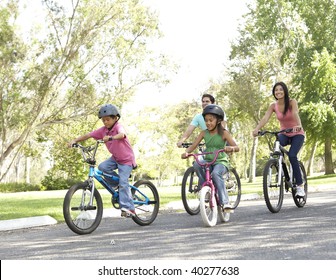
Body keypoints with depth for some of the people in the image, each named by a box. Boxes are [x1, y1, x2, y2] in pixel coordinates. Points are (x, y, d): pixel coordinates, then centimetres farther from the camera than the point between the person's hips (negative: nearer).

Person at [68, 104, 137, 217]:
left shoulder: (118, 127, -21)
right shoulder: (103, 130, -4)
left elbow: (122, 135, -45)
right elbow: (88, 135, -4)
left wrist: (110, 138, -64)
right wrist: (74, 141, -16)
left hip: (126, 159, -6)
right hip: (115, 158, 6)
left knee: (123, 182, -17)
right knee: (102, 167, -20)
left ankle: (129, 209, -14)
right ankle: (117, 184, 2)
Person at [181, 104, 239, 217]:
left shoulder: (223, 133, -4)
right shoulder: (204, 133, 6)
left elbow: (236, 147, -11)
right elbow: (193, 145, 0)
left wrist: (231, 148, -36)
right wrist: (186, 152, -21)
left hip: (221, 161, -4)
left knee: (216, 173, -36)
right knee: (197, 164, -29)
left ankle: (225, 202, -30)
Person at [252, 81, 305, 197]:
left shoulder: (292, 102, -16)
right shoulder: (273, 106, -6)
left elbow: (295, 114, -35)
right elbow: (265, 118, -21)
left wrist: (298, 125, -56)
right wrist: (257, 129, -40)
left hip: (297, 134, -3)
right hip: (284, 134, 3)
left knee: (292, 155, -26)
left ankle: (300, 186, -13)